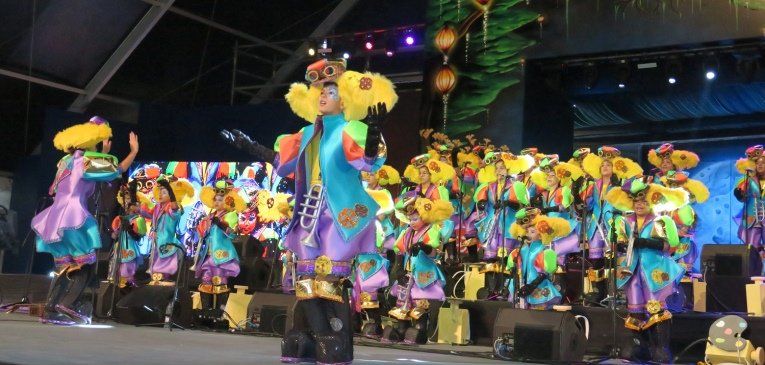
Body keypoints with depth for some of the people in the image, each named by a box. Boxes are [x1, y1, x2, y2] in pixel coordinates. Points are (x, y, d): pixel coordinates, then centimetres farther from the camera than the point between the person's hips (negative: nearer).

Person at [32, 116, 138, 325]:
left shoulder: (68, 160, 18)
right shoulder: (85, 160, -5)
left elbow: (99, 169, 29)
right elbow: (117, 170, 0)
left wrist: (105, 153, 38)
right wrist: (134, 151, 11)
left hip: (56, 219, 8)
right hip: (73, 219, -8)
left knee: (66, 268, 11)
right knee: (86, 265, -2)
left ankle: (51, 310, 5)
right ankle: (69, 303, -16)